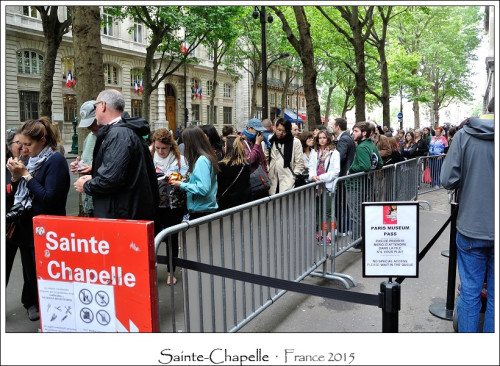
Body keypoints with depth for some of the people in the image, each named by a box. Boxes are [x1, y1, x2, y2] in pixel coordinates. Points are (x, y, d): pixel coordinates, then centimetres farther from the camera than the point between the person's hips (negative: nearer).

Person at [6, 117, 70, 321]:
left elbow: (48, 198, -22)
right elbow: (18, 194, 16)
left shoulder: (55, 161, -14)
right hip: (27, 226, 7)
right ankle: (33, 303, 30)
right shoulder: (31, 160, 10)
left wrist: (26, 175, -18)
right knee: (29, 268, 14)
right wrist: (16, 177, -3)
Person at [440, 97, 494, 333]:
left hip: (471, 228, 0)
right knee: (494, 296, 12)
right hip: (493, 230, 0)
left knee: (469, 293, 11)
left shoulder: (464, 135, -7)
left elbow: (448, 180, -11)